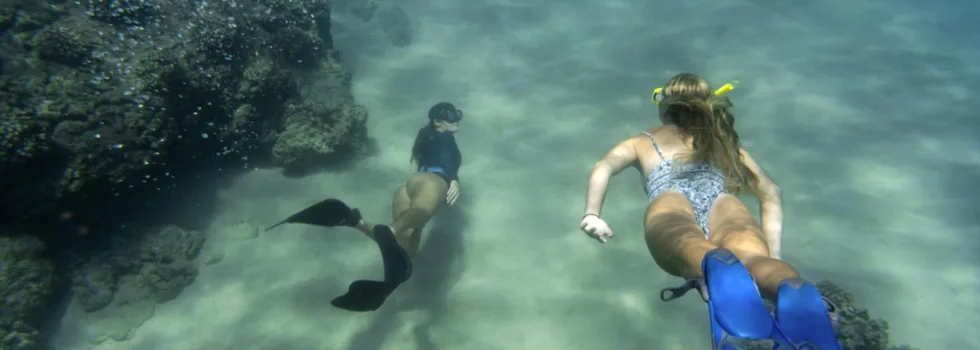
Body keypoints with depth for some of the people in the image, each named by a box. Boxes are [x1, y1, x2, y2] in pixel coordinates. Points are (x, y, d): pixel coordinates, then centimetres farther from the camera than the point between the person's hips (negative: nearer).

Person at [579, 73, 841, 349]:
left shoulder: (641, 142, 37)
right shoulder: (723, 140, 40)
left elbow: (604, 167, 15)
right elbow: (769, 192, 26)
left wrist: (592, 214, 2)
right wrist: (772, 255, 19)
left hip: (671, 203, -1)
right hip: (723, 202, 1)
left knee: (691, 249, -33)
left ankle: (718, 267, -68)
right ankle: (795, 294, -61)